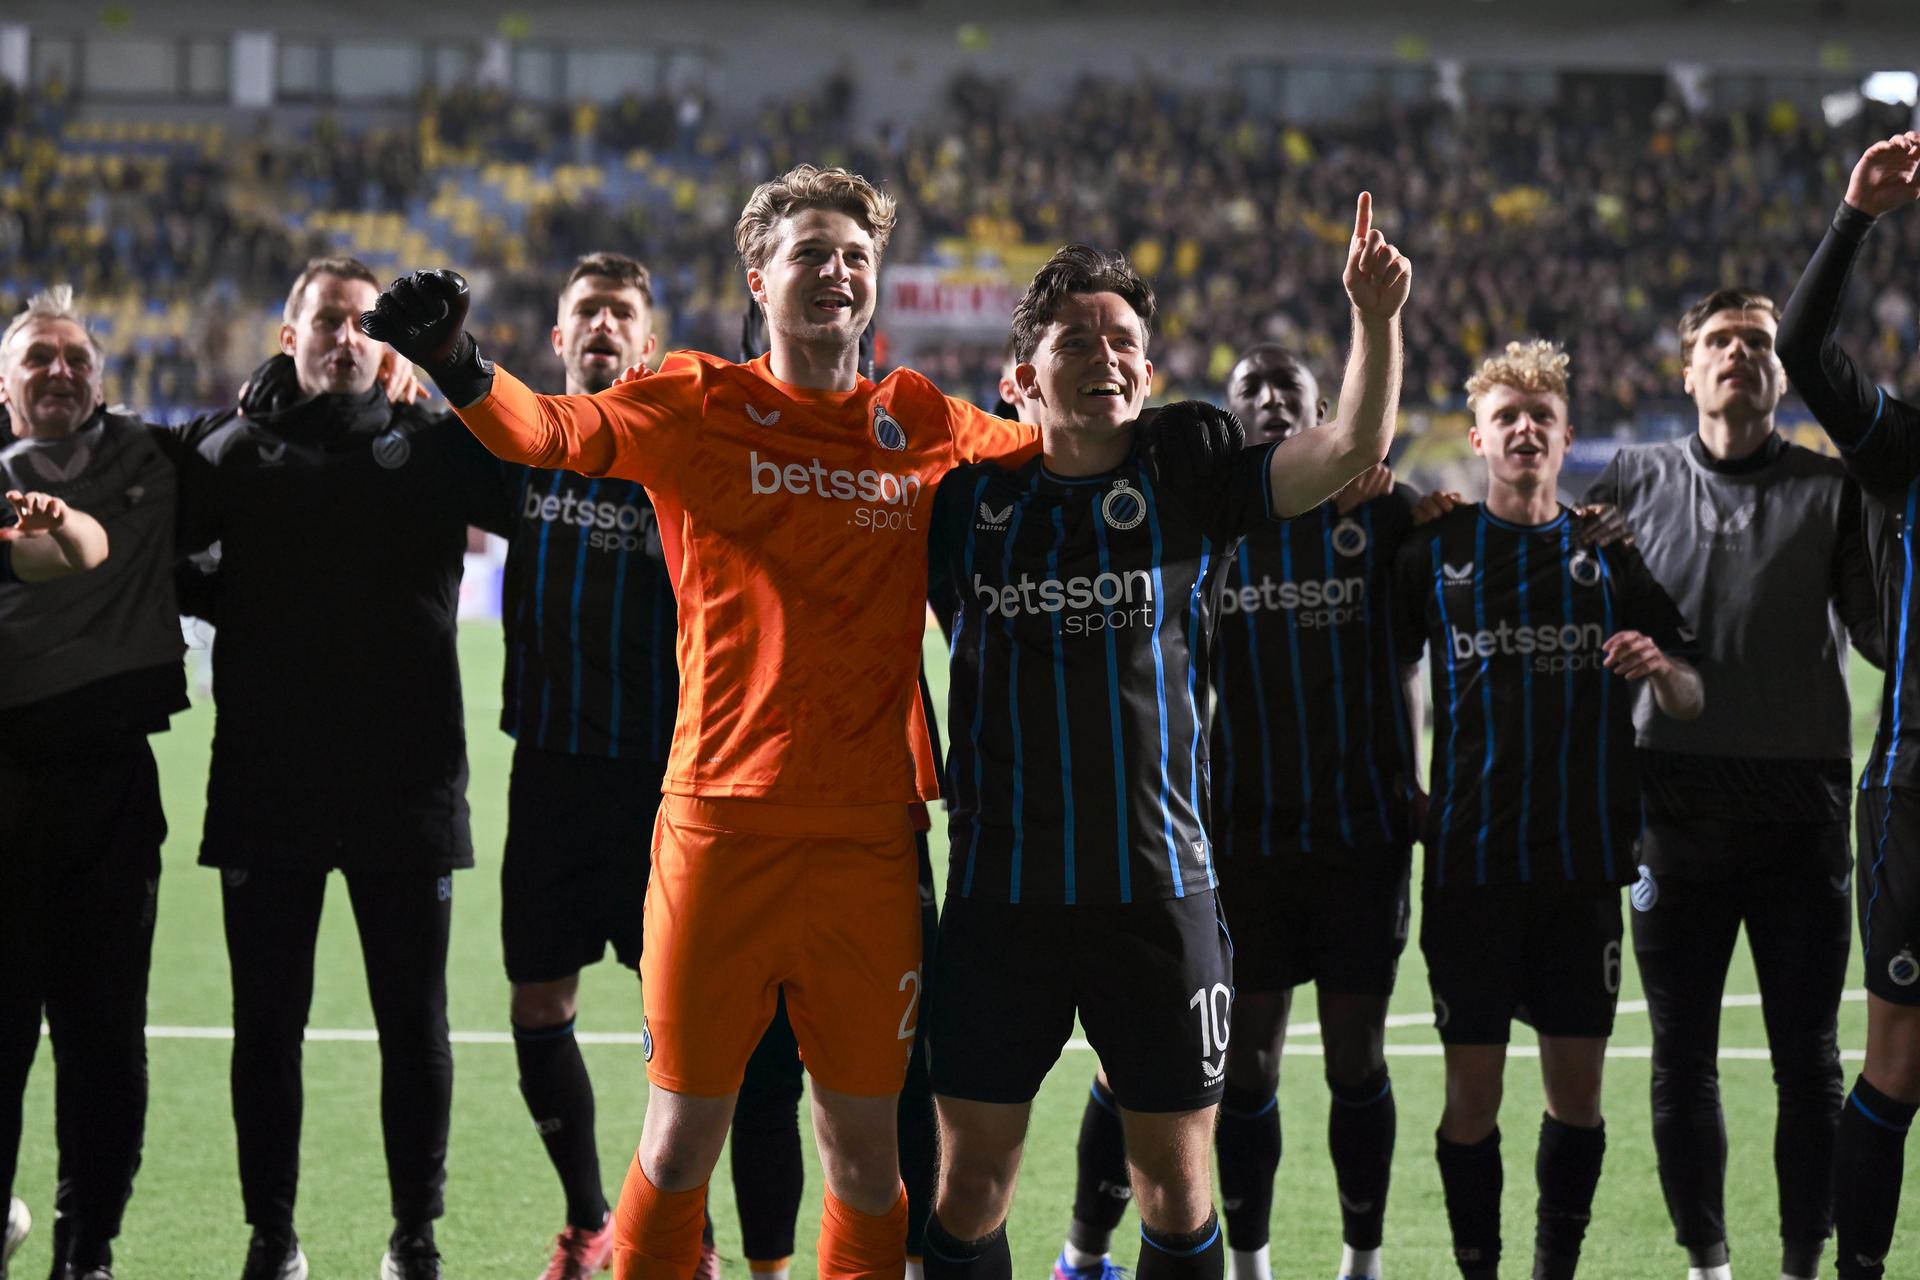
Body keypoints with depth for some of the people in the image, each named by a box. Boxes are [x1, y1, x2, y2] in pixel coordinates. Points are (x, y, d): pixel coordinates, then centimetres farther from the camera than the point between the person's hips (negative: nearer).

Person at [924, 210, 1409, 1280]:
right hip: (1001, 890, 1)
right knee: (970, 1184, 2)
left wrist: (1376, 318, -19)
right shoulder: (971, 499, 7)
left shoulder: (1191, 488, 4)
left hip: (1160, 888, 0)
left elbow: (1356, 447, -6)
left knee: (1177, 1184, 6)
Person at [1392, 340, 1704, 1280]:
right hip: (1469, 863, -1)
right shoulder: (1433, 551, 4)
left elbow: (1689, 702, 10)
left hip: (1584, 860, 1)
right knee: (1473, 1087, -1)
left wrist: (1660, 670, -12)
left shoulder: (1608, 556, 7)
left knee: (1577, 1086, 4)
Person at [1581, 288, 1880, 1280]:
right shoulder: (1636, 481, 10)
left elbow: (1879, 628, 4)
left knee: (1808, 1056, 2)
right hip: (1674, 804, 1)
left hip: (1800, 800, -1)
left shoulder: (1830, 488, 6)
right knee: (1681, 1055, 5)